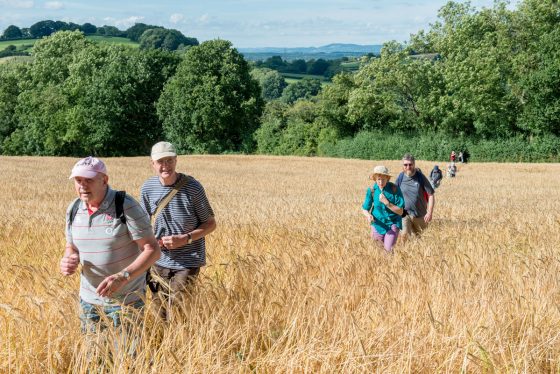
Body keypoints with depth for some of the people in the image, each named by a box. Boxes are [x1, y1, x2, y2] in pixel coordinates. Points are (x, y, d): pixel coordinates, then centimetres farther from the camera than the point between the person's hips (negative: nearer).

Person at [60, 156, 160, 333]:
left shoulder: (127, 207, -16)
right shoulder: (74, 209, 1)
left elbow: (152, 249, -18)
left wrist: (122, 277, -31)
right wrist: (68, 261, -9)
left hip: (126, 300, -5)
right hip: (88, 299, 5)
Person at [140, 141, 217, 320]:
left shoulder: (192, 187, -14)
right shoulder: (147, 189, -4)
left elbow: (210, 224, -5)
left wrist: (184, 239, -19)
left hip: (188, 262, -4)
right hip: (159, 262, 4)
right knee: (160, 314, 13)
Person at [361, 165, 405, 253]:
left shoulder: (395, 189, -15)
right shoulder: (371, 190, -8)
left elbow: (400, 212, -13)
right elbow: (365, 209, 1)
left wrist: (387, 203, -26)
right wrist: (368, 215, -22)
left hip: (392, 224, -3)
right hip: (378, 224, 3)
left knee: (389, 249, -15)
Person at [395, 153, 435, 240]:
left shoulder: (421, 177, -7)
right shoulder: (400, 178, -3)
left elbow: (431, 195, -5)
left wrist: (430, 213, -13)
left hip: (420, 214, 0)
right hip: (405, 213, 0)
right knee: (404, 235, -19)